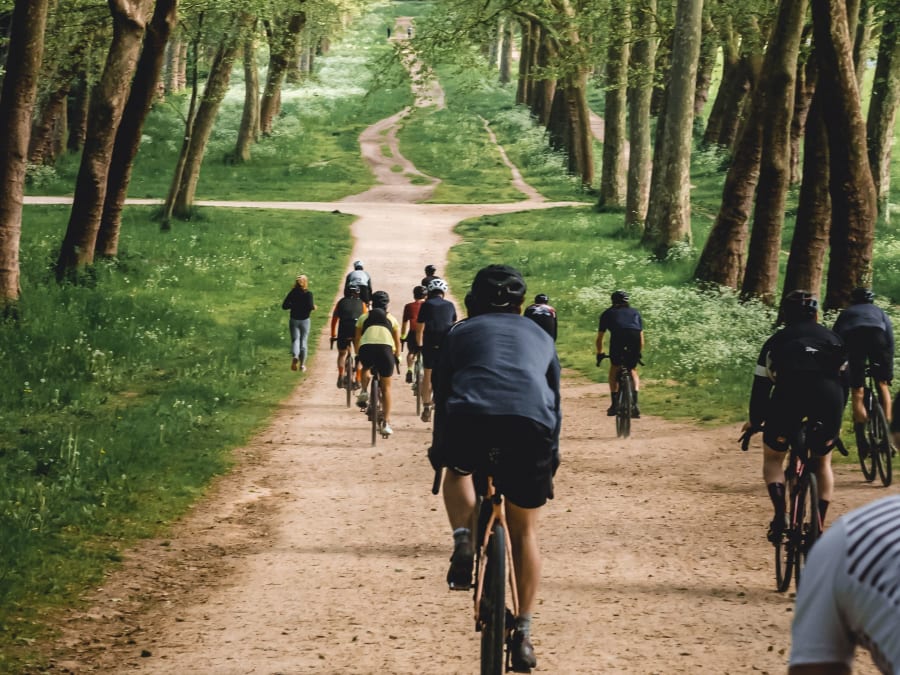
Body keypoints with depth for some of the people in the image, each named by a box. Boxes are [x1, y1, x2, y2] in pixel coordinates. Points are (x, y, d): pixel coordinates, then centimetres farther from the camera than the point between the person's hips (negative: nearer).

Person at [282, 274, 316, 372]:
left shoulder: (292, 293, -2)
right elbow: (310, 307, -18)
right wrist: (314, 307, 4)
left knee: (295, 339, 0)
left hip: (294, 320, 1)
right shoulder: (308, 294, -10)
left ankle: (295, 356, -31)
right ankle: (302, 364, 16)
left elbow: (284, 306, -3)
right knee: (303, 341, 11)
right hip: (305, 320, -1)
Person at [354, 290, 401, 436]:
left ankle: (363, 392, 13)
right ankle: (387, 424, 4)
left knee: (365, 368, 38)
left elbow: (357, 339, 29)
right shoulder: (391, 319, 26)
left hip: (366, 349, 1)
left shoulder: (364, 318, 26)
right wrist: (397, 357, 42)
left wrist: (357, 355, 43)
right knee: (386, 388, 12)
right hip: (385, 349, -1)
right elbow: (397, 342, 28)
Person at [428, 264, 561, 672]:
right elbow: (555, 401, 35)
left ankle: (463, 543, 9)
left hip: (471, 419, -1)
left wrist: (439, 453, 36)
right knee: (524, 532, 18)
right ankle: (523, 634, 13)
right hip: (533, 425, 1)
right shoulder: (539, 336, 32)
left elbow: (441, 397, 26)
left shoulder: (461, 332, 26)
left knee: (458, 470, 35)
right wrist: (551, 463, 42)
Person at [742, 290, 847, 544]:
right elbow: (844, 379, 29)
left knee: (773, 458, 20)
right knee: (823, 460, 25)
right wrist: (836, 416, 41)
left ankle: (781, 513, -4)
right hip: (829, 395, 1)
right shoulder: (832, 338, 29)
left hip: (788, 392, -1)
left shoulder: (776, 341, 26)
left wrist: (755, 421, 35)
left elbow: (761, 385, 23)